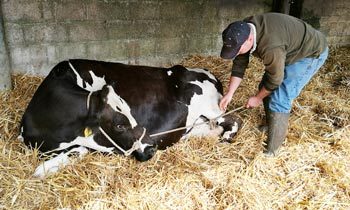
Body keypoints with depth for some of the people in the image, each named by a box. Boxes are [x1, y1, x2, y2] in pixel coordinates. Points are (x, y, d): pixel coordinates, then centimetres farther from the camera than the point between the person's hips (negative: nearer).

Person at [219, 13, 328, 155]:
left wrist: (258, 98, -10)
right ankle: (270, 125, 34)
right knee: (265, 88, 11)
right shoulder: (243, 31, -15)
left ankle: (270, 151, -6)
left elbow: (275, 78, -25)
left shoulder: (270, 46, -40)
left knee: (279, 99, -15)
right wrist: (229, 94, -7)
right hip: (290, 50, 9)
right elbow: (239, 65, -6)